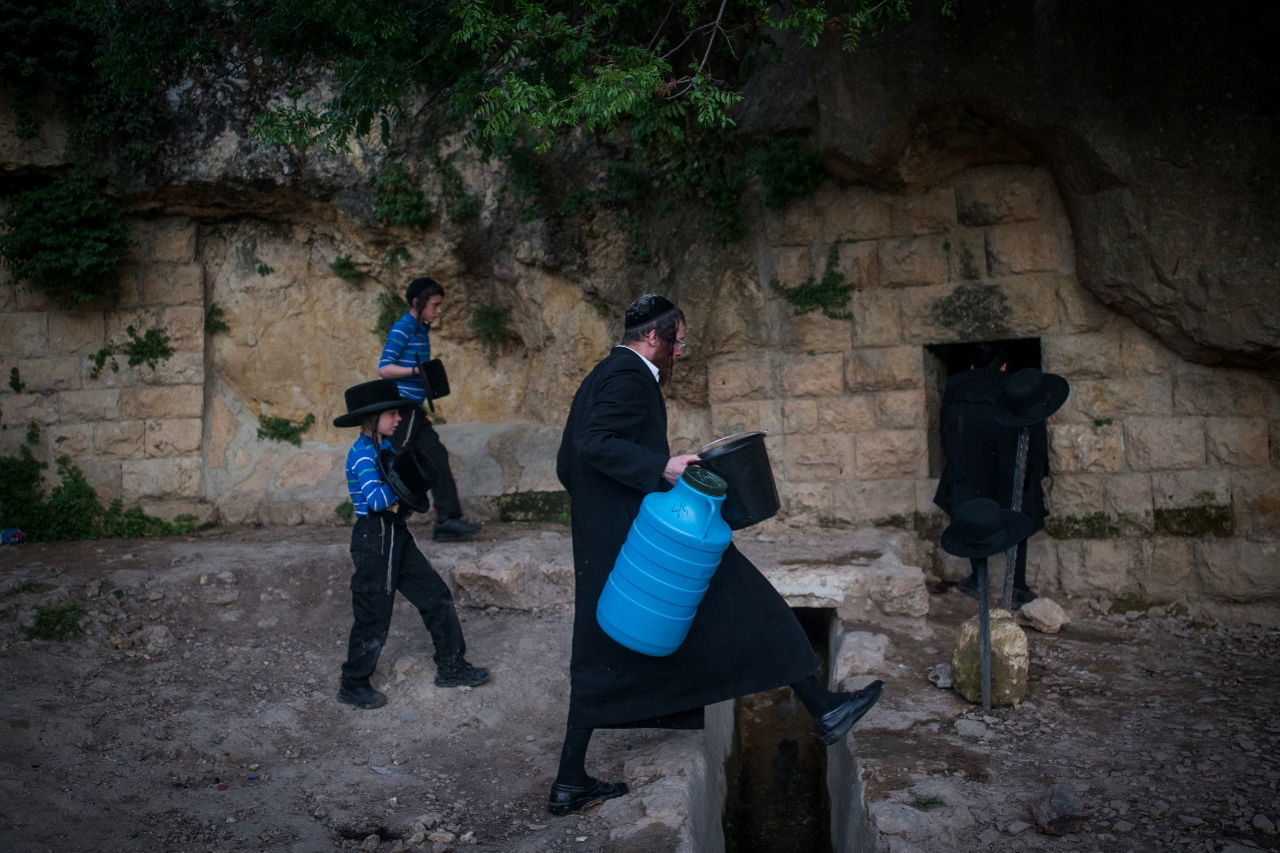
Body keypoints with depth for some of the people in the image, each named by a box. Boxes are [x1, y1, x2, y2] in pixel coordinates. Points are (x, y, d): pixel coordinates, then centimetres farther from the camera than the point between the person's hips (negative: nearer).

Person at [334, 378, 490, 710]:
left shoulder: (386, 446, 9)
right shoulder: (362, 453, -17)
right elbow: (376, 499, -28)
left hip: (397, 536, 9)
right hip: (373, 538, -9)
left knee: (437, 596, 9)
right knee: (373, 615, 2)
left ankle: (451, 667, 20)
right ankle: (353, 685, 21)